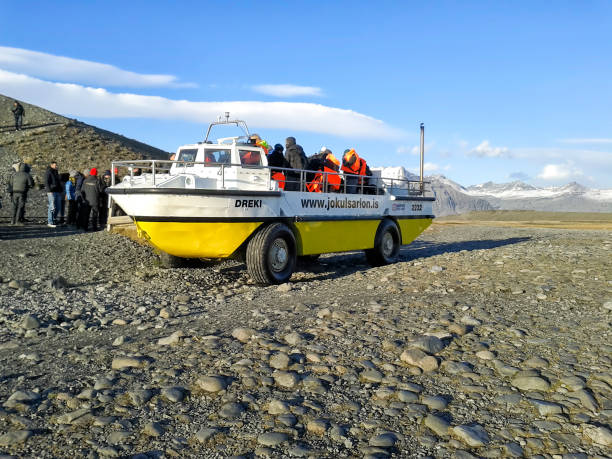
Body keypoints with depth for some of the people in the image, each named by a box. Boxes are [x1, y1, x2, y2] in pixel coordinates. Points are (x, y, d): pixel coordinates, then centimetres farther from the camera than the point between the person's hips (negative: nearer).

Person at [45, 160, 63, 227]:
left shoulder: (56, 172, 21)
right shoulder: (48, 172, -4)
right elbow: (46, 182, -12)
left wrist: (60, 191, 20)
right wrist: (49, 191, -19)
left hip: (58, 192, 8)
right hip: (51, 192, -8)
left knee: (58, 207, 9)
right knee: (52, 207, -10)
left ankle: (54, 219, 20)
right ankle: (50, 222, -6)